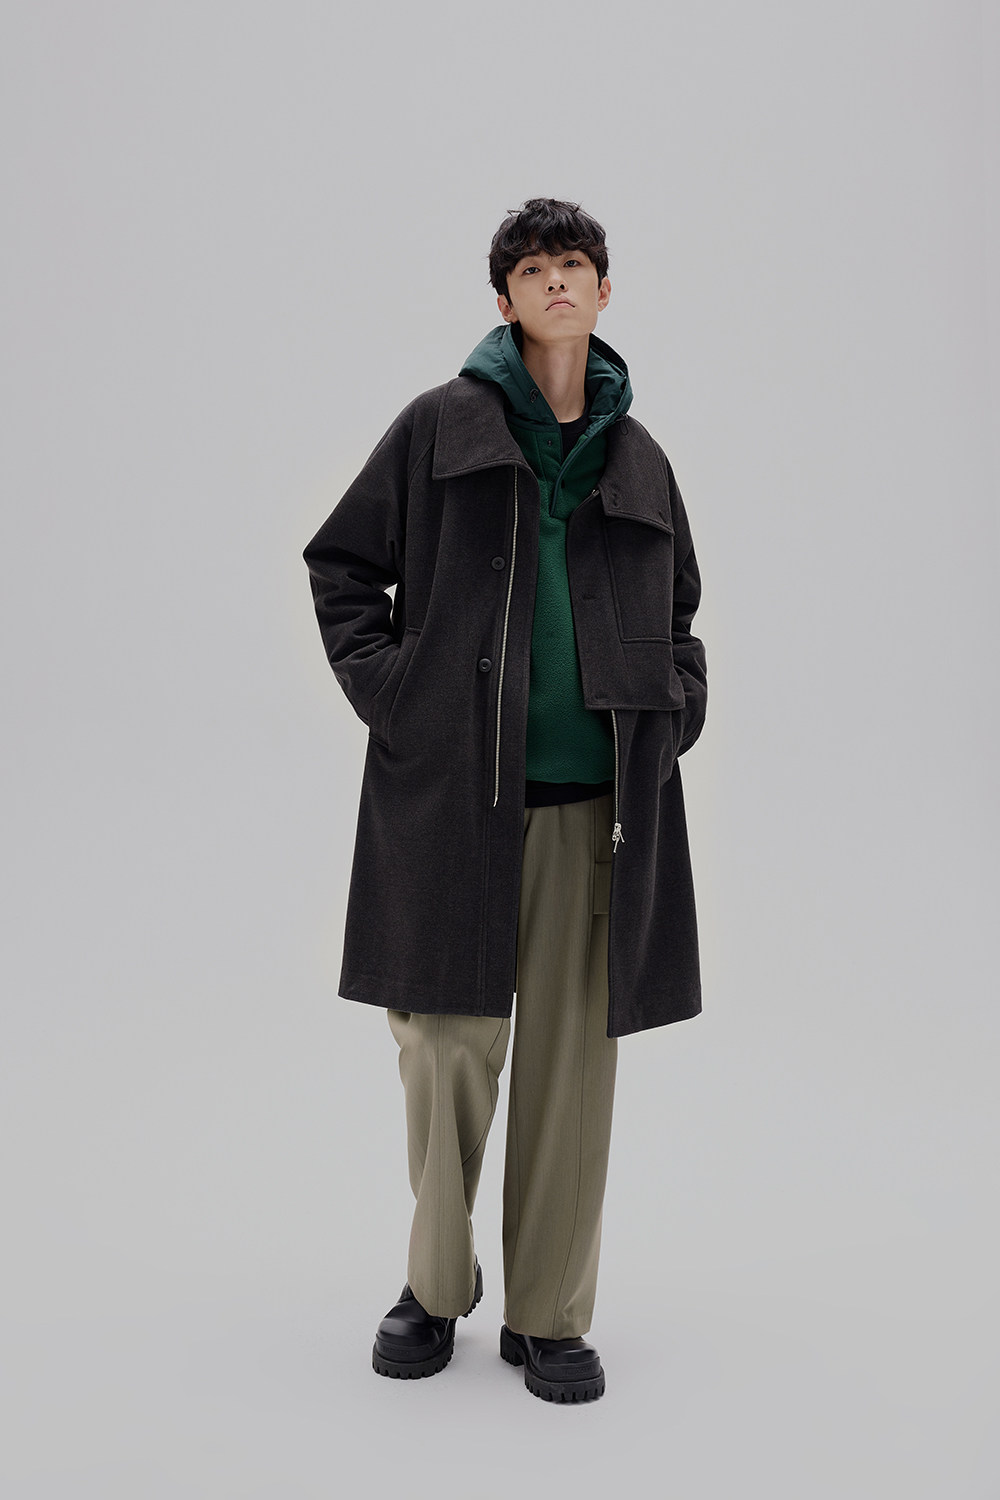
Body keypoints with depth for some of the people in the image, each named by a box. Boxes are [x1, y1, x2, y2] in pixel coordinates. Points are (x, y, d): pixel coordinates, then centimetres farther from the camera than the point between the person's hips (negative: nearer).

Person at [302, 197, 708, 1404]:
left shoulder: (637, 458, 15)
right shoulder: (440, 427, 5)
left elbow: (677, 611, 27)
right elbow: (340, 565, 8)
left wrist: (677, 703, 10)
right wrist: (384, 690, -3)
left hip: (596, 804, 3)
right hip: (452, 791, -2)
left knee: (573, 1055, 4)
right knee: (448, 1042, 1)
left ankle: (550, 1314, 19)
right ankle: (436, 1284, 24)